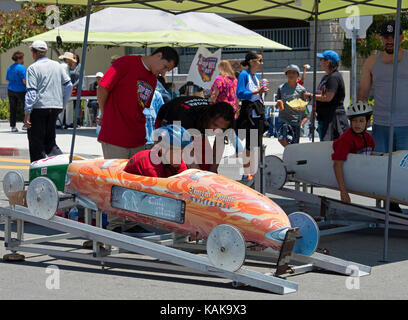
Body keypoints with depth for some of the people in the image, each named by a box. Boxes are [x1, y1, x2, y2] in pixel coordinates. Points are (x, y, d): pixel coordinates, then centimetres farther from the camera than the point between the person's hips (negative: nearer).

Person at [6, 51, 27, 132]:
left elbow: (7, 79, 13)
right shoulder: (22, 68, -14)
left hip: (11, 90, 6)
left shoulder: (9, 68, 7)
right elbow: (24, 81, -19)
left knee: (13, 109, 8)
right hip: (21, 91, -6)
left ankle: (13, 126, 7)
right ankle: (25, 125, 3)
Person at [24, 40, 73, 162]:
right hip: (56, 106, 6)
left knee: (36, 140, 4)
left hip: (39, 107, -5)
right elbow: (68, 85, 10)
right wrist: (62, 103, 18)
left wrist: (27, 112, -13)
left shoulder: (33, 68, -7)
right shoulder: (57, 65, 10)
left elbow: (31, 92, -13)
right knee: (50, 139, 16)